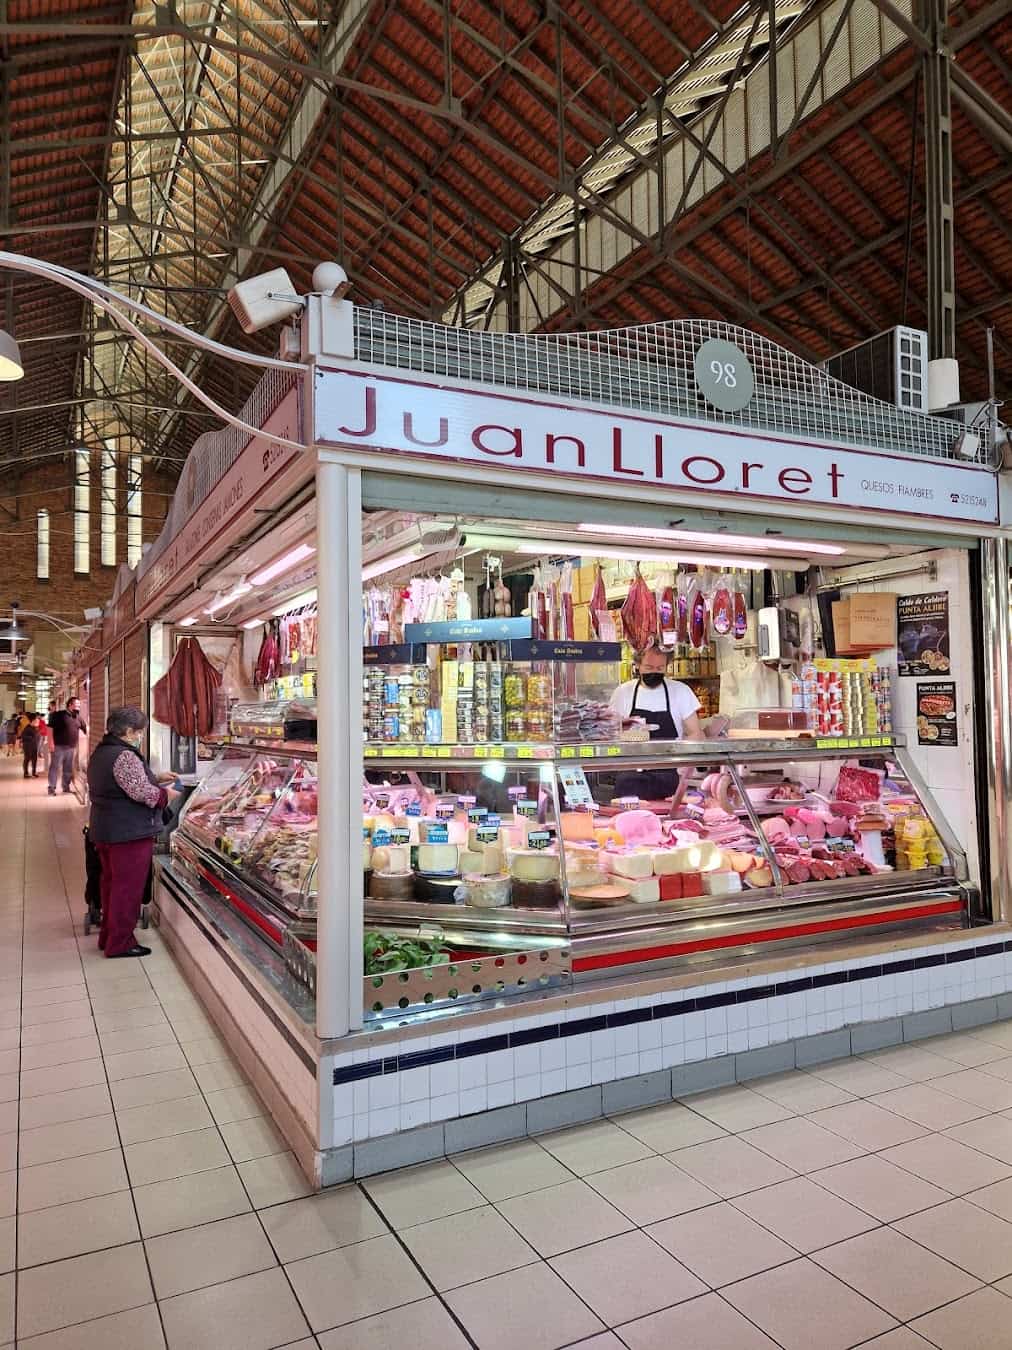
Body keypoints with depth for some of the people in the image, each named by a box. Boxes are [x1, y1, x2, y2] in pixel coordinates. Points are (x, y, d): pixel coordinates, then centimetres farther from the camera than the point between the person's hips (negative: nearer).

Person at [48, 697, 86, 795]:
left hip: (71, 747, 6)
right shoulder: (60, 715, -7)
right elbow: (50, 728, -8)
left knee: (68, 768, 12)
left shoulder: (78, 717, 12)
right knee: (55, 767, -2)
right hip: (59, 746, -6)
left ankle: (66, 787, 23)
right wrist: (51, 743, -13)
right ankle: (51, 788, 3)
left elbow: (85, 728, 20)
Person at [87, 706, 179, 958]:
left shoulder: (100, 753, 12)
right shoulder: (125, 756, -21)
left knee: (111, 883, 20)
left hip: (104, 831, 10)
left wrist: (155, 779, 13)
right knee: (128, 888, 0)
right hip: (129, 833, -10)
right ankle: (120, 943, 8)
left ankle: (108, 935, 31)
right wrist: (166, 794, -8)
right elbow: (142, 793, -25)